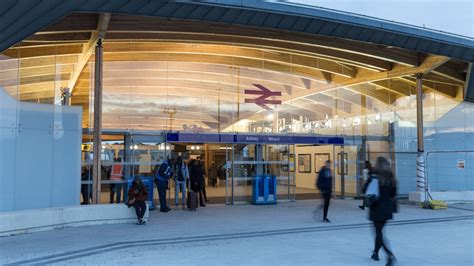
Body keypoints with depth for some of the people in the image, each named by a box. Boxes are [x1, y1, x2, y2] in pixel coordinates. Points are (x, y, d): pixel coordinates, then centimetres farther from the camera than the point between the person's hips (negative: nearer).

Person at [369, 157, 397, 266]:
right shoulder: (391, 177, 1)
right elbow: (393, 194, 5)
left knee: (378, 232, 0)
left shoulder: (374, 176, -13)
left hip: (377, 208, -5)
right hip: (387, 208, 5)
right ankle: (375, 252, 31)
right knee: (379, 231, 19)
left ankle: (389, 254, -17)